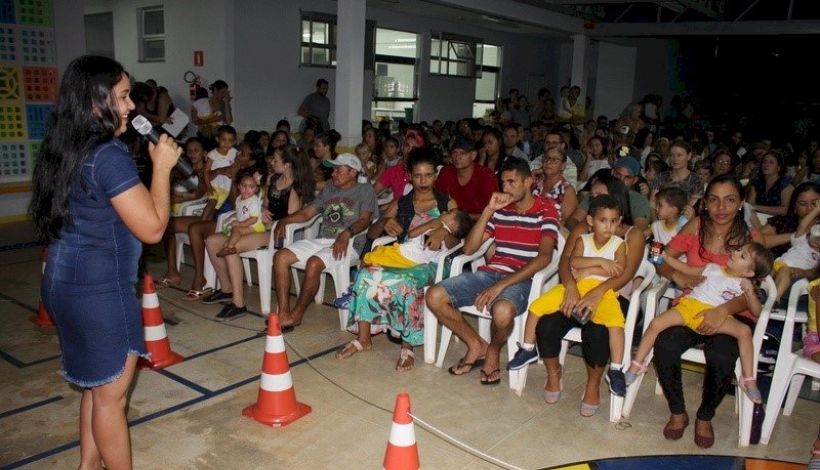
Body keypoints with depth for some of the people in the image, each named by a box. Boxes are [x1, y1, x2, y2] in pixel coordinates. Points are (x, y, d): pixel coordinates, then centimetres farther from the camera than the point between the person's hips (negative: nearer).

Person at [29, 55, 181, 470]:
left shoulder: (65, 149, 8)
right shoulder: (109, 156, -21)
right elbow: (152, 228, -20)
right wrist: (162, 166, -13)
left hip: (66, 282, 9)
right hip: (100, 291, -9)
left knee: (96, 383, 22)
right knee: (111, 396, 7)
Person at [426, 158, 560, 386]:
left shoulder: (546, 211, -1)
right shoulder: (501, 209, 14)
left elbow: (544, 257, -15)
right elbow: (469, 249, 8)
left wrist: (501, 285, -22)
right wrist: (488, 210, -2)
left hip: (521, 280, -5)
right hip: (490, 273, 5)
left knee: (502, 311, -39)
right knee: (434, 297, -13)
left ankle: (493, 350, -2)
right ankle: (476, 345, 6)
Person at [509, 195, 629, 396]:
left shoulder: (619, 244, 3)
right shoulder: (583, 240, 8)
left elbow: (619, 271, -12)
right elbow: (573, 261, -10)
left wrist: (588, 270, -11)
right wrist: (600, 261, -18)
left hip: (603, 291, -2)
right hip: (575, 287, 3)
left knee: (615, 321, -31)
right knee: (537, 306, -9)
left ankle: (616, 370, -16)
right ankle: (528, 349, 11)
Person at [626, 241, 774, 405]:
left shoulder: (744, 285, 12)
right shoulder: (713, 269, 18)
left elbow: (757, 312, 7)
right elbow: (687, 269, 27)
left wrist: (751, 294, -12)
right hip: (689, 305, 1)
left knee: (745, 331, -27)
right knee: (656, 323, -21)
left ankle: (748, 379, -12)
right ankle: (636, 365, -6)